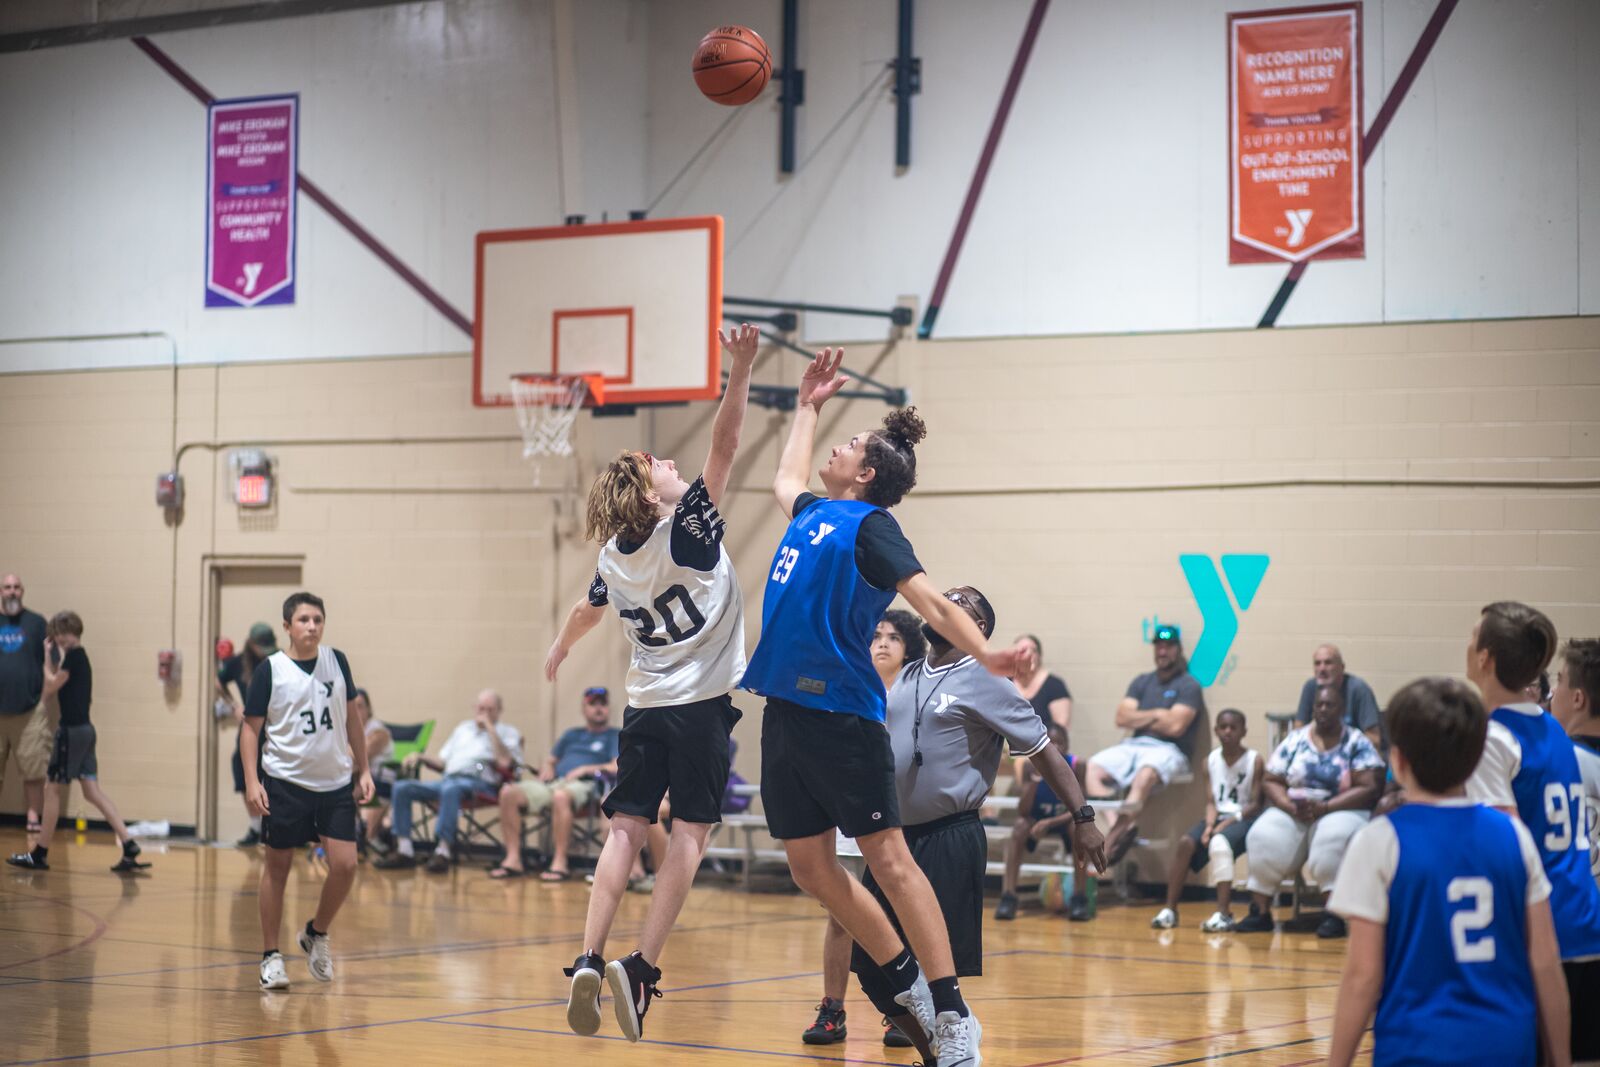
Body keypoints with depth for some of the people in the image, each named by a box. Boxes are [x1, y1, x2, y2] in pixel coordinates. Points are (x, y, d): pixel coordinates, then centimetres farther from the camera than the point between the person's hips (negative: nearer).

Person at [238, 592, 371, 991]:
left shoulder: (337, 661, 5)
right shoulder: (271, 669, -6)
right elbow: (251, 727, -2)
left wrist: (363, 769, 11)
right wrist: (251, 782, -11)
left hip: (336, 782, 3)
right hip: (285, 782, -3)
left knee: (345, 865, -5)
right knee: (278, 867, 4)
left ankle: (316, 934, 19)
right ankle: (270, 955, 14)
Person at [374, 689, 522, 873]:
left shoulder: (507, 732, 12)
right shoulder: (463, 729, 30)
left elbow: (505, 762, -9)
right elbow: (442, 764, 28)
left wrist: (489, 727, -4)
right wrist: (420, 758, 9)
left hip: (480, 782, -6)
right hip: (448, 779, 6)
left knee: (450, 788, -40)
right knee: (401, 787, -14)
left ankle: (443, 852, -40)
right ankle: (404, 851, -17)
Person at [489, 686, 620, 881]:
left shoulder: (616, 736, 13)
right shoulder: (572, 735, 31)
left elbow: (618, 768, -2)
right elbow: (550, 761, 32)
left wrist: (585, 769, -11)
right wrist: (547, 769, 8)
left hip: (583, 784, -6)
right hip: (554, 782, 6)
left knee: (561, 795, -42)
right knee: (508, 792, -20)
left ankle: (560, 863, -38)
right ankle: (513, 859, -22)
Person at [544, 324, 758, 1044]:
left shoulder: (613, 558, 7)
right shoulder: (689, 525, -9)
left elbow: (585, 613, 28)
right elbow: (725, 442, -19)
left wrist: (559, 653, 48)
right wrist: (741, 370, -24)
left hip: (644, 708, 5)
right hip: (702, 706, -5)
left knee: (626, 831, 2)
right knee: (689, 834, -3)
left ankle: (589, 960, -12)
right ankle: (641, 967, -14)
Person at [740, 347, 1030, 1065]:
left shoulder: (869, 525, -6)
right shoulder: (813, 514, 17)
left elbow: (930, 601, -17)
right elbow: (785, 478, 41)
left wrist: (985, 654, -31)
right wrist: (807, 406, 45)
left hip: (840, 715, -8)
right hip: (786, 710, 8)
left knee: (887, 858, -10)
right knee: (810, 867, 7)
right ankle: (907, 987, 17)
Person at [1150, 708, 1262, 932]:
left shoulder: (1254, 761, -3)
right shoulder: (1211, 761, 10)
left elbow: (1255, 804, -7)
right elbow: (1211, 802, 6)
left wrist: (1230, 821, -19)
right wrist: (1210, 825, -14)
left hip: (1244, 819, -5)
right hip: (1219, 817, 5)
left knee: (1220, 842, -35)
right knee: (1186, 842, -22)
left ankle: (1224, 913, -36)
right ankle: (1170, 909, -18)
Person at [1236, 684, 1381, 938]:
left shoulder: (1357, 743, 2)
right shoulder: (1295, 740, 11)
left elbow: (1369, 788, -7)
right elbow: (1272, 782, 9)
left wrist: (1323, 807, -17)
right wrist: (1290, 806, -13)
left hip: (1340, 812, -3)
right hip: (1292, 813, 3)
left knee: (1334, 836, -38)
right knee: (1264, 837, -27)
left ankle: (1335, 916, -32)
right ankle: (1260, 912, -21)